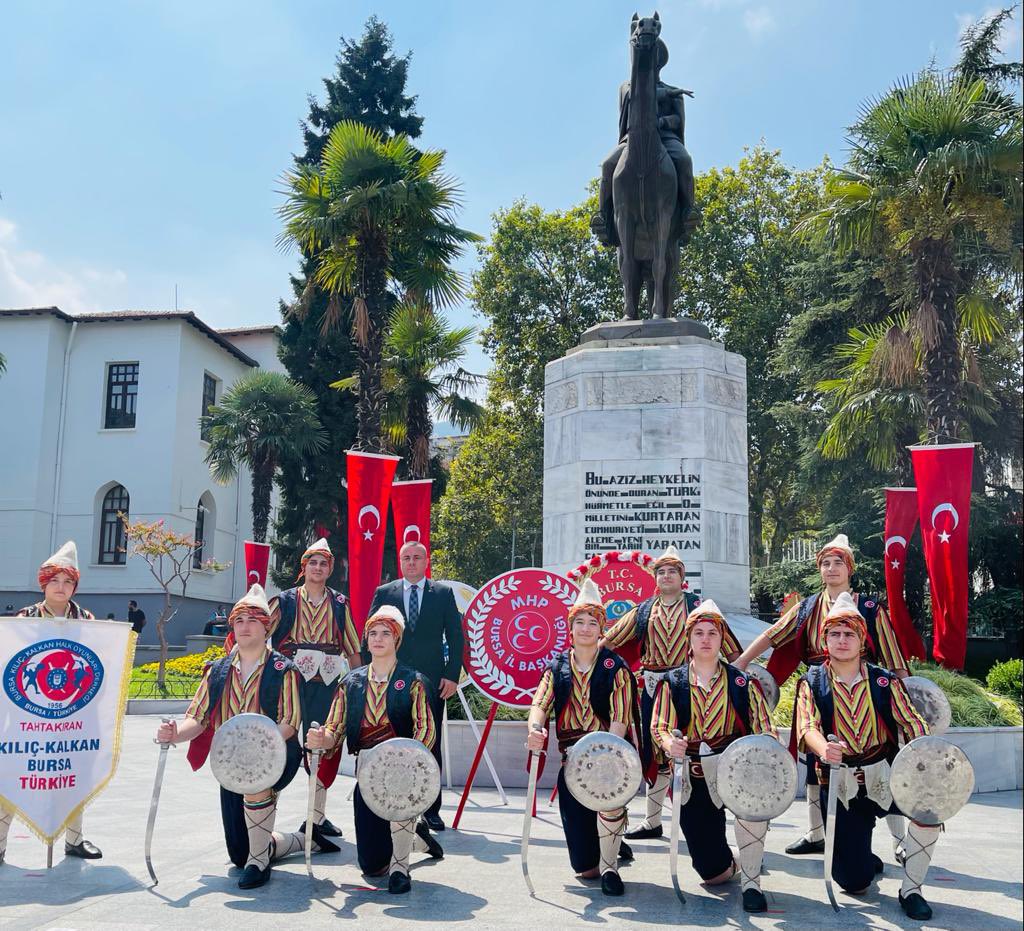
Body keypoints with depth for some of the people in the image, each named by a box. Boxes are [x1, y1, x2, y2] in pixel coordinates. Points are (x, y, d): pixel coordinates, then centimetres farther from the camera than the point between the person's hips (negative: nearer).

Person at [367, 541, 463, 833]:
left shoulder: (443, 593, 6)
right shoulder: (384, 593, 7)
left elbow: (455, 636, 4)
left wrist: (453, 675, -4)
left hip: (432, 680, 0)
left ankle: (431, 808, 14)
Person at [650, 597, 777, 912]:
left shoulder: (742, 682, 3)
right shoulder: (672, 683, 3)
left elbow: (764, 729, 1)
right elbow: (659, 727, -3)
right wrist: (671, 744, -26)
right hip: (693, 775, 1)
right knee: (712, 873, 2)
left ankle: (751, 881, -18)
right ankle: (731, 863, 43)